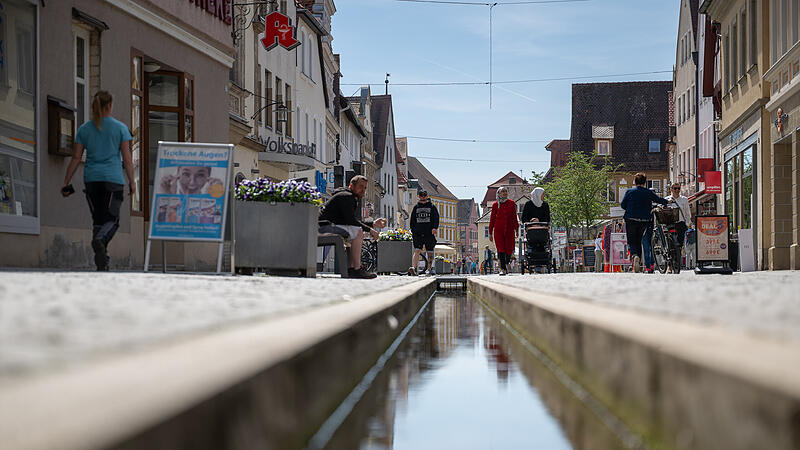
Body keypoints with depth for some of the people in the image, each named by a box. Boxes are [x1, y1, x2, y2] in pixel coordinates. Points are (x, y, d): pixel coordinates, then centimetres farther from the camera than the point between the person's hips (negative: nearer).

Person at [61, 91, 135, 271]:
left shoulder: (84, 129, 8)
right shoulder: (120, 128, 0)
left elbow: (76, 158, 5)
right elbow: (127, 158, -2)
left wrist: (66, 183, 8)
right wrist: (132, 181, 5)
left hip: (91, 180, 3)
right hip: (114, 179, -3)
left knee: (97, 219, 9)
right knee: (112, 219, -1)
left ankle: (101, 263, 5)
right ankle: (100, 239, -33)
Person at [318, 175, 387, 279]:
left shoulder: (353, 199, 23)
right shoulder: (346, 196, -11)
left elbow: (357, 221, 25)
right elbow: (350, 221, -20)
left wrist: (373, 224, 12)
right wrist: (369, 229, -14)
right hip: (326, 226, -11)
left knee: (358, 235, 18)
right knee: (358, 232, -22)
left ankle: (351, 269, 4)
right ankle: (357, 270, -25)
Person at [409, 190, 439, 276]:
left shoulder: (432, 207, 7)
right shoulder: (416, 207, 14)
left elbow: (436, 218, 0)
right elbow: (412, 220, 18)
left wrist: (435, 228, -16)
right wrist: (413, 231, 12)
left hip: (429, 233, -1)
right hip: (418, 234, 1)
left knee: (430, 252, 5)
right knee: (417, 251, -13)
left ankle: (430, 269, 17)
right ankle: (413, 268, -24)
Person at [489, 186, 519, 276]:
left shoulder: (511, 203, 8)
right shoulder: (495, 205, 6)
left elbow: (514, 217, 11)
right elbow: (492, 219, 10)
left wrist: (516, 229, 6)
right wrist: (490, 233, 8)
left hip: (509, 229, 1)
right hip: (498, 229, -1)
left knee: (509, 249, 1)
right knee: (500, 249, -9)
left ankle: (506, 263, 30)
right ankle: (503, 269, -8)